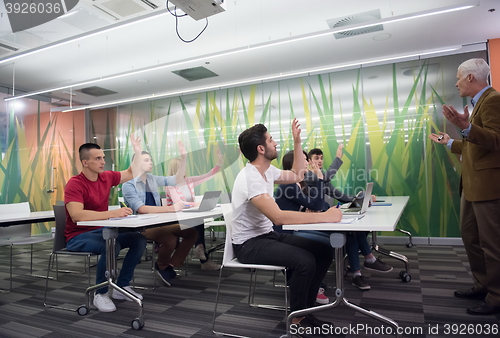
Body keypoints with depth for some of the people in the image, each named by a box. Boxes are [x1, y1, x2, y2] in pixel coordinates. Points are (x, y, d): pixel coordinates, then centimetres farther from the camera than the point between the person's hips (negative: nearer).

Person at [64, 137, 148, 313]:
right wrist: (113, 213, -38)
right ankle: (100, 294, -11)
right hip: (79, 236, -7)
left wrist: (138, 151, 10)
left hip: (102, 230, 7)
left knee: (139, 239, -8)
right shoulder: (75, 184, -19)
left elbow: (131, 173, 19)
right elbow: (76, 215, -33)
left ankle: (122, 286, 5)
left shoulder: (107, 177, 2)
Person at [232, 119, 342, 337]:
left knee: (324, 251, -2)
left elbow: (297, 176, 18)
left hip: (269, 235, 9)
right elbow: (278, 217, -36)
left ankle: (304, 309, 12)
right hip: (249, 244, -9)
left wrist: (297, 142, 10)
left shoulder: (268, 170, 4)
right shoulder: (250, 178, -26)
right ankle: (297, 320, -3)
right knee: (304, 261, -28)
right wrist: (324, 216, -34)